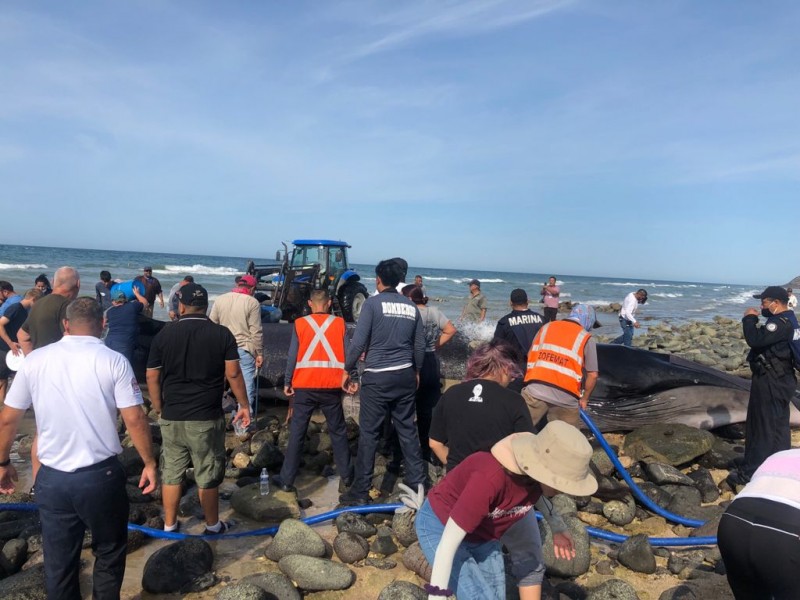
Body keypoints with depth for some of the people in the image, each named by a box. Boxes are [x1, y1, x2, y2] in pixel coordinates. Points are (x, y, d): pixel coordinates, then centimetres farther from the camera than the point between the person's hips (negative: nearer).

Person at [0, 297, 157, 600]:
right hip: (102, 475, -2)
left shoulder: (35, 360, -1)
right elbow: (135, 419, -12)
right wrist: (149, 463, 0)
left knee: (58, 562, 18)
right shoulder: (113, 361, -10)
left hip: (52, 478, 3)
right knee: (109, 553, 20)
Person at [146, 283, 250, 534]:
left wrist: (159, 409, 14)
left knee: (171, 473, 16)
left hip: (172, 418, 2)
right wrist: (244, 405, 3)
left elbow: (152, 377, 2)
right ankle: (213, 526, 23)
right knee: (208, 475, 9)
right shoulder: (222, 334, -6)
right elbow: (233, 374, -7)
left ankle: (169, 526, 28)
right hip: (207, 418, -2)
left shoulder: (164, 334, -2)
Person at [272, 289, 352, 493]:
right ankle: (346, 475, 21)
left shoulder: (300, 324, 0)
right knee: (338, 432, 14)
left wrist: (287, 382, 5)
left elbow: (292, 356, -2)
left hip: (304, 386, 0)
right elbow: (346, 353, -1)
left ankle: (287, 480, 11)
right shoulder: (340, 323, 1)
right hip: (331, 386, 1)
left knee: (297, 433, 6)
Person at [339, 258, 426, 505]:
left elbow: (358, 342, -11)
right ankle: (417, 483, 20)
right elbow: (420, 345, 11)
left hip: (377, 377, -4)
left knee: (369, 433, 2)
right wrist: (416, 371, 25)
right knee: (407, 429, 13)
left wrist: (347, 370, 0)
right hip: (406, 376, 5)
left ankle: (361, 491, 10)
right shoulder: (411, 307, 7)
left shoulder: (373, 303, -7)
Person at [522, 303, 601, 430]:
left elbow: (530, 357, 17)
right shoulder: (586, 338, 3)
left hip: (535, 391, 2)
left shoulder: (546, 327, 14)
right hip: (565, 398, -2)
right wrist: (584, 398, 15)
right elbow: (592, 375, 0)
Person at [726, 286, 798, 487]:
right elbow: (764, 339, 18)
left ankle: (750, 472, 4)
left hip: (771, 382, -11)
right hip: (779, 380, 11)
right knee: (778, 426, 18)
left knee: (762, 427, -3)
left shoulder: (781, 323, -21)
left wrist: (749, 318, -17)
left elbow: (755, 339, -28)